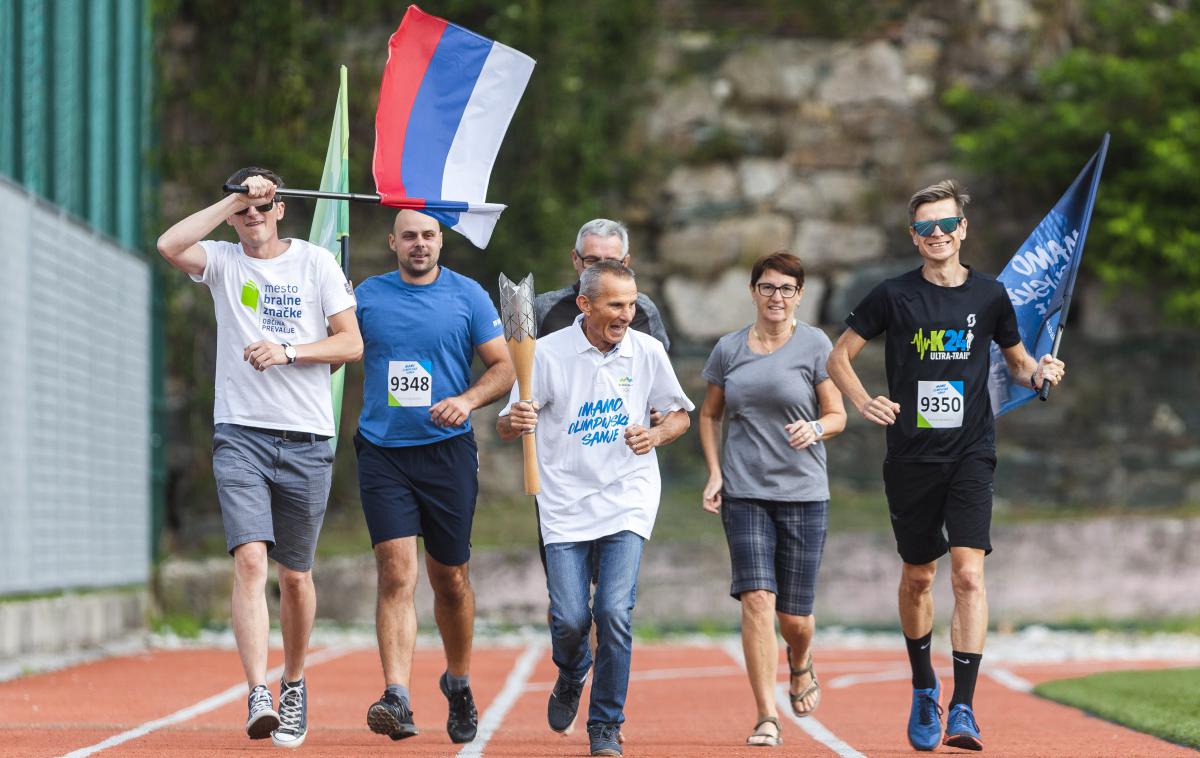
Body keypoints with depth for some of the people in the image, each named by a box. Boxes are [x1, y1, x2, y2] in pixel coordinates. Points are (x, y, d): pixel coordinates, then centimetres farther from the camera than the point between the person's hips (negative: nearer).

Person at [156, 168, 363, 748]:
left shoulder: (316, 263, 5)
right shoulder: (223, 262, 6)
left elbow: (352, 343, 1)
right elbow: (169, 246, -14)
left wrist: (287, 352, -13)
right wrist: (235, 198, -10)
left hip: (306, 439, 1)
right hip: (240, 433, 0)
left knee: (296, 575, 8)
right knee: (250, 558, -17)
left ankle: (294, 686, 28)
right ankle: (258, 695, -24)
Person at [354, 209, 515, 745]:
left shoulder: (468, 296, 4)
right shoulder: (367, 295, 7)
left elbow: (505, 368, 4)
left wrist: (468, 400, -13)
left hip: (447, 451, 0)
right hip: (382, 453, 0)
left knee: (450, 577, 10)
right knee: (396, 572, -14)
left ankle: (458, 682, 33)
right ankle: (397, 699, -21)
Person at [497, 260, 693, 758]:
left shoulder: (647, 352, 1)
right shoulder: (549, 353, -5)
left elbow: (680, 414, 13)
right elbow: (505, 427, -2)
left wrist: (656, 435, -9)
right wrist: (515, 421, -26)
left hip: (627, 504, 1)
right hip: (566, 506, -1)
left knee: (614, 612, -13)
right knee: (569, 618, -7)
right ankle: (571, 679, 29)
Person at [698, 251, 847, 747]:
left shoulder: (815, 345, 0)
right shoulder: (729, 349, 6)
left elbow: (838, 415, 3)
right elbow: (709, 414, 18)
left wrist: (816, 429, -19)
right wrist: (714, 472, 5)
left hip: (803, 493, -1)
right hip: (743, 492, 1)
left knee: (794, 615, 3)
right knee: (757, 598, -14)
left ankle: (800, 665, 40)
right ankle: (766, 718, -11)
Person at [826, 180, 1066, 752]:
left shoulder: (989, 295, 4)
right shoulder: (894, 296, 0)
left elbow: (1017, 360, 17)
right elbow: (839, 357, 7)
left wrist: (1039, 373, -5)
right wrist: (864, 403, -9)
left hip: (970, 455, -1)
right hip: (911, 458, 1)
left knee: (968, 575, -15)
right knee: (917, 577, 12)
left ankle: (963, 709, -19)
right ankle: (923, 688, 35)